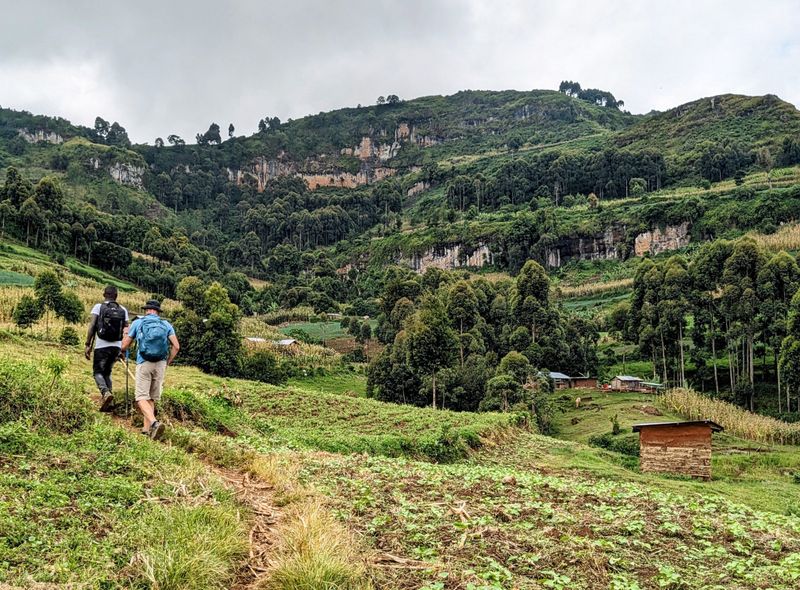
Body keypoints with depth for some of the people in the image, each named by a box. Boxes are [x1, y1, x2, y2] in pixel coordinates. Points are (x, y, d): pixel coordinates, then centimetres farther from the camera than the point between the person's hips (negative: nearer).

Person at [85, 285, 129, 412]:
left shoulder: (98, 307, -1)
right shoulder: (123, 310, 7)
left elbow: (92, 326, -8)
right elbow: (126, 330, 5)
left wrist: (88, 345, -6)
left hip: (101, 346, -3)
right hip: (116, 347, 3)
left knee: (98, 372, 7)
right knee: (107, 372, 17)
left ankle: (106, 392, -21)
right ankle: (108, 402, 7)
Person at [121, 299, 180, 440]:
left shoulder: (138, 322, 5)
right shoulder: (166, 324, 9)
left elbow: (124, 346, 9)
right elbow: (176, 346, 0)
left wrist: (126, 333, 31)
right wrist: (167, 363, 13)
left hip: (143, 364, -3)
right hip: (160, 365, 3)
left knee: (142, 397, -3)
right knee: (152, 397, 15)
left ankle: (154, 423, -25)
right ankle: (146, 428, 15)